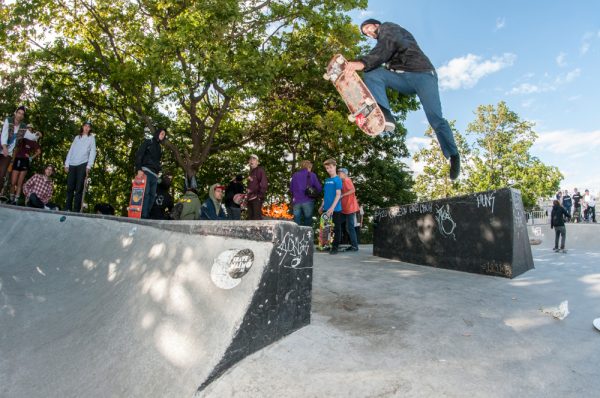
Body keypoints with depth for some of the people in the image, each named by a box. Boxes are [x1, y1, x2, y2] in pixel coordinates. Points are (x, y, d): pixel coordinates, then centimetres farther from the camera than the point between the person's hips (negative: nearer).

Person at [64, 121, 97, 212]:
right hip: (72, 164, 3)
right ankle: (67, 208, 3)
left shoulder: (91, 138, 11)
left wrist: (89, 166, -10)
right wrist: (66, 164, 7)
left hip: (83, 164, -3)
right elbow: (71, 151, 17)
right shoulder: (77, 137, 21)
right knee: (70, 187, 0)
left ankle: (76, 210, -9)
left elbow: (92, 152, 1)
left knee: (79, 188, -7)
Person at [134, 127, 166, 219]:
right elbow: (138, 155, -2)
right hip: (146, 171, -6)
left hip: (154, 174, 6)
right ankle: (143, 216, -22)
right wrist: (139, 169, -14)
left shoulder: (159, 148, 27)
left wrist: (158, 172, 11)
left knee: (152, 195, -3)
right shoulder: (148, 142, 9)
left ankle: (147, 216, -4)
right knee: (145, 193, -17)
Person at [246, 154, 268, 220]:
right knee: (250, 218, 10)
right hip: (250, 198, 9)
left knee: (257, 218, -13)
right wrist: (247, 196, 14)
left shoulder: (260, 170, -2)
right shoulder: (251, 172, 21)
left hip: (257, 198, -8)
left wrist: (260, 196, -17)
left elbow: (264, 184, -13)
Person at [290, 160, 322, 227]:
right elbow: (319, 188, -2)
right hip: (308, 201, -2)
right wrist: (314, 194, 16)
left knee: (296, 224, 6)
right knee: (308, 224, 6)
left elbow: (291, 189, 12)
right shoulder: (312, 175, 0)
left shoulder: (295, 175, 7)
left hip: (296, 202, 2)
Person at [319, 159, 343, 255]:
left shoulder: (337, 179, -8)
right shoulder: (326, 180, 13)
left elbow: (338, 195, -13)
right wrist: (322, 206, 18)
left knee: (336, 229, 4)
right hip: (326, 209, 7)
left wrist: (332, 207, -19)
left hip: (335, 209, -6)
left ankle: (335, 247, 11)